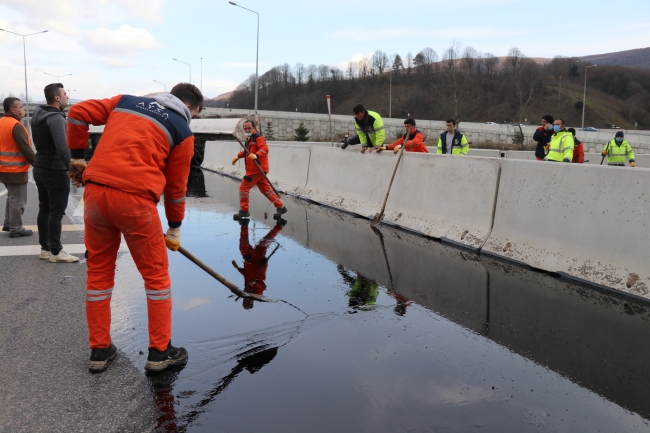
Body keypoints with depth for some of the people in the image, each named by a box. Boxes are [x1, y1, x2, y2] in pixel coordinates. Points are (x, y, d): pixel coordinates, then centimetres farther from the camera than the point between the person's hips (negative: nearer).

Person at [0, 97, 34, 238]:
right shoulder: (16, 125, -18)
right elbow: (25, 148, -20)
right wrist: (36, 163, -13)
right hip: (16, 170, -9)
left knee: (12, 198, 22)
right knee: (17, 201, -1)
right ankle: (16, 229, 5)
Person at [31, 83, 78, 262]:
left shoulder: (38, 116, 12)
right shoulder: (56, 118, -17)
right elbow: (63, 148, -26)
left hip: (40, 168, 9)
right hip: (55, 171, -9)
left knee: (44, 209, 13)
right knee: (56, 212, -5)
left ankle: (45, 248, 19)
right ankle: (55, 252, -2)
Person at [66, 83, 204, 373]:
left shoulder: (126, 101, 20)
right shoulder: (182, 130, 9)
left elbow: (77, 113, 13)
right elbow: (176, 186, 11)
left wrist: (77, 157, 22)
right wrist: (174, 229, 21)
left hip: (95, 191, 5)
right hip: (135, 198, -4)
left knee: (99, 271, 17)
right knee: (156, 274, 11)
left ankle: (99, 350, 26)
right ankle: (160, 352, 18)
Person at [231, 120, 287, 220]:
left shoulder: (258, 138, -12)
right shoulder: (249, 138, 18)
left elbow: (265, 149, -28)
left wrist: (256, 155, -44)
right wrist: (238, 156, 28)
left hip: (257, 169, -10)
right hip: (253, 169, 10)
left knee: (244, 187, -5)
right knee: (265, 189, 12)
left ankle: (244, 211, 4)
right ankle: (280, 207, 16)